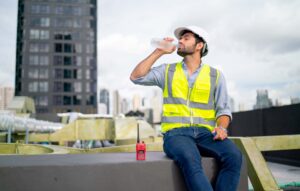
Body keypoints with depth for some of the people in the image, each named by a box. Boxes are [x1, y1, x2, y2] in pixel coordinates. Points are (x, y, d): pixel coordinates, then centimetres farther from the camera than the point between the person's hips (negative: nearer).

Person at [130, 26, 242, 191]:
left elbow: (223, 109, 10)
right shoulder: (167, 71, 14)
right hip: (176, 133, -1)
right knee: (190, 160, -36)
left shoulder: (215, 75, 13)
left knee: (233, 156, -29)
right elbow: (136, 77, 3)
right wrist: (159, 52, 5)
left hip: (205, 133, 2)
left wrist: (221, 127, -12)